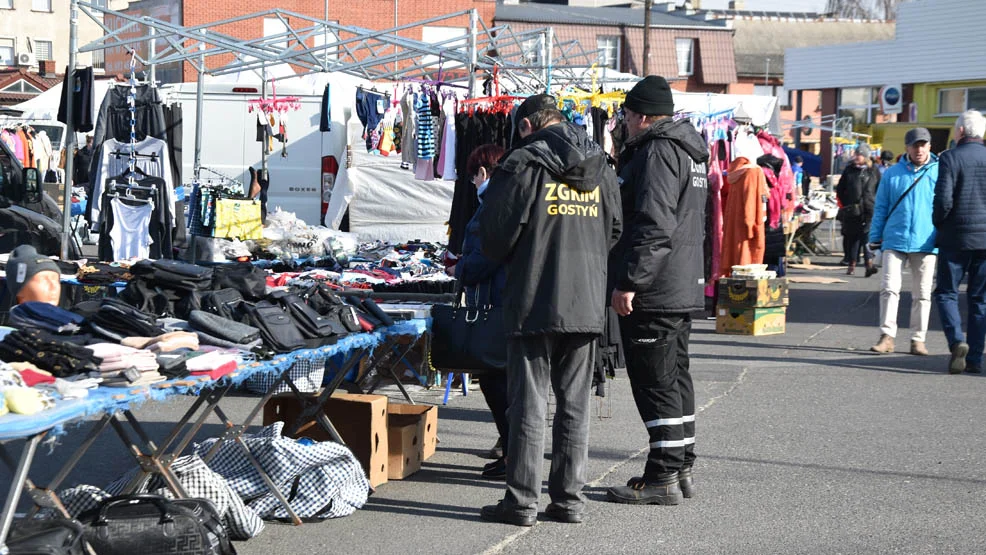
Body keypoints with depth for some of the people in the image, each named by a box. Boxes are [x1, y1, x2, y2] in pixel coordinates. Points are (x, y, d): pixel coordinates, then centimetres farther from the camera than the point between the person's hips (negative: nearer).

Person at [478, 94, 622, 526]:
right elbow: (615, 230, 16)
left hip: (534, 303, -5)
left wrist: (511, 262, 13)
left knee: (528, 403, 0)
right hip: (588, 304, 5)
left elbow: (495, 235, -8)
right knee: (575, 404, 11)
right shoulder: (600, 169, 10)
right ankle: (569, 498, 14)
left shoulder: (523, 165, -9)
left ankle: (522, 501, 3)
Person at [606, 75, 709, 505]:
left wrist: (629, 282, -23)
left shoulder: (656, 152, -15)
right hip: (685, 287, 10)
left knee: (654, 382, -6)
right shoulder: (690, 152, 18)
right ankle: (681, 468, 21)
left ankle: (663, 477, -4)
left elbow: (653, 226, -24)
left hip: (653, 292, -10)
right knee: (675, 377, 15)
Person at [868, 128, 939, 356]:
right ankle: (887, 336, -6)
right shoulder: (892, 174, 9)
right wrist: (875, 236, 6)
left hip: (925, 242, 0)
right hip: (894, 240, 0)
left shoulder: (940, 173, 6)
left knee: (922, 293, 5)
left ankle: (918, 339, 12)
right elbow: (880, 207, 12)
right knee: (889, 288, -8)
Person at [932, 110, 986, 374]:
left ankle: (957, 341, -16)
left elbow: (943, 200, -15)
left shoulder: (950, 158, -9)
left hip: (956, 238, -4)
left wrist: (938, 223, 3)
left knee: (946, 293, 6)